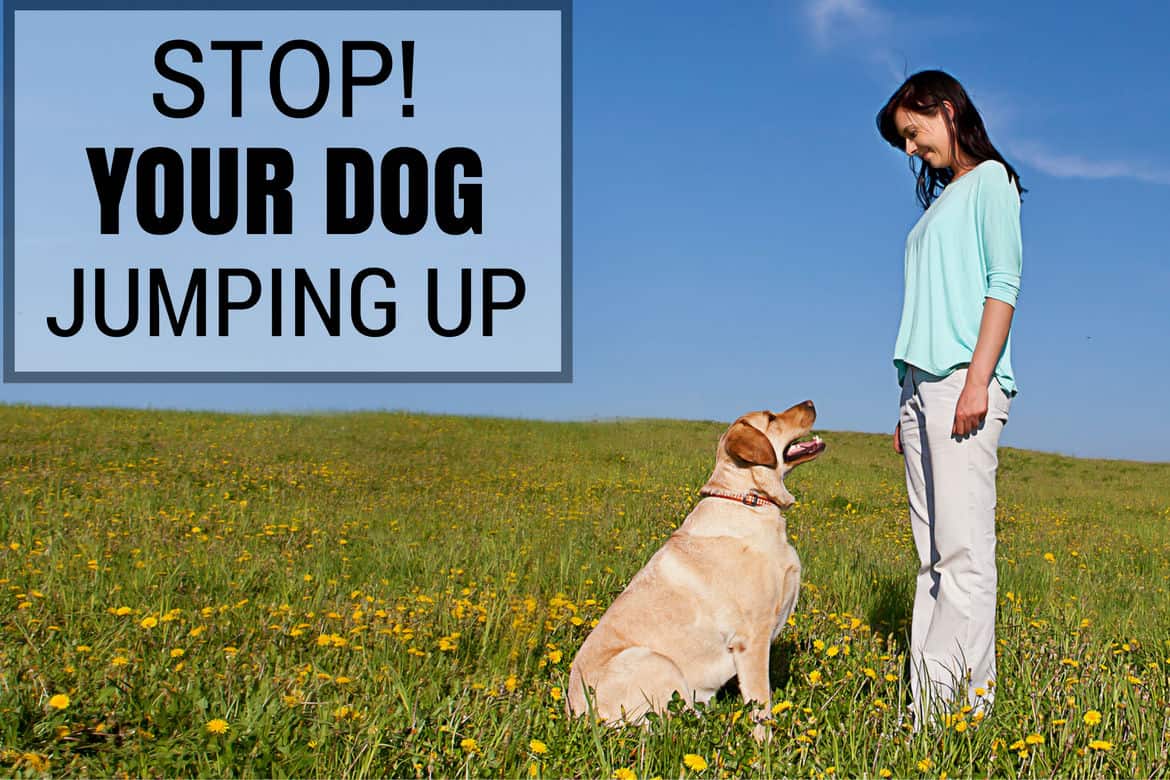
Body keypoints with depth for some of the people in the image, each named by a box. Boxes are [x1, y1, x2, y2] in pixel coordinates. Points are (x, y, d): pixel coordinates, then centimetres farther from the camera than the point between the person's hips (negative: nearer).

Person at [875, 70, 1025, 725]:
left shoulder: (990, 180, 5)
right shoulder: (940, 201, 26)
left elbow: (1004, 284, -7)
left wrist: (977, 380, -18)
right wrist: (908, 410, 16)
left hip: (965, 380, -8)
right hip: (922, 387, 8)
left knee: (964, 549, -12)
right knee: (933, 555, 2)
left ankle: (962, 699, -13)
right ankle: (925, 704, 1)